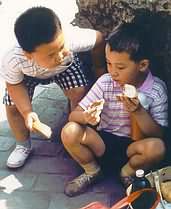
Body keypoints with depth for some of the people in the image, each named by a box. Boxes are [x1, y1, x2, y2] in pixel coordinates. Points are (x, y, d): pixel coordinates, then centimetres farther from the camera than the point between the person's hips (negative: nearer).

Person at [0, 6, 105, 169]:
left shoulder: (72, 38, -45)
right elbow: (14, 86, -20)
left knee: (80, 92, -22)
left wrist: (99, 69, -8)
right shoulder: (13, 61, -42)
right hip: (29, 74, 0)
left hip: (66, 67, 0)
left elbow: (99, 40, -23)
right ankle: (23, 145, 16)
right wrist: (27, 112, -32)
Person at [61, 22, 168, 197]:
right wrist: (87, 117, -33)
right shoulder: (104, 82, -9)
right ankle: (92, 171, 5)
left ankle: (128, 172, 1)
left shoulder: (157, 89, -12)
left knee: (157, 147, -34)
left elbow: (157, 134, -11)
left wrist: (138, 112, -28)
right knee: (69, 132, -25)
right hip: (103, 142, 2)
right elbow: (74, 115, -8)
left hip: (132, 146, -1)